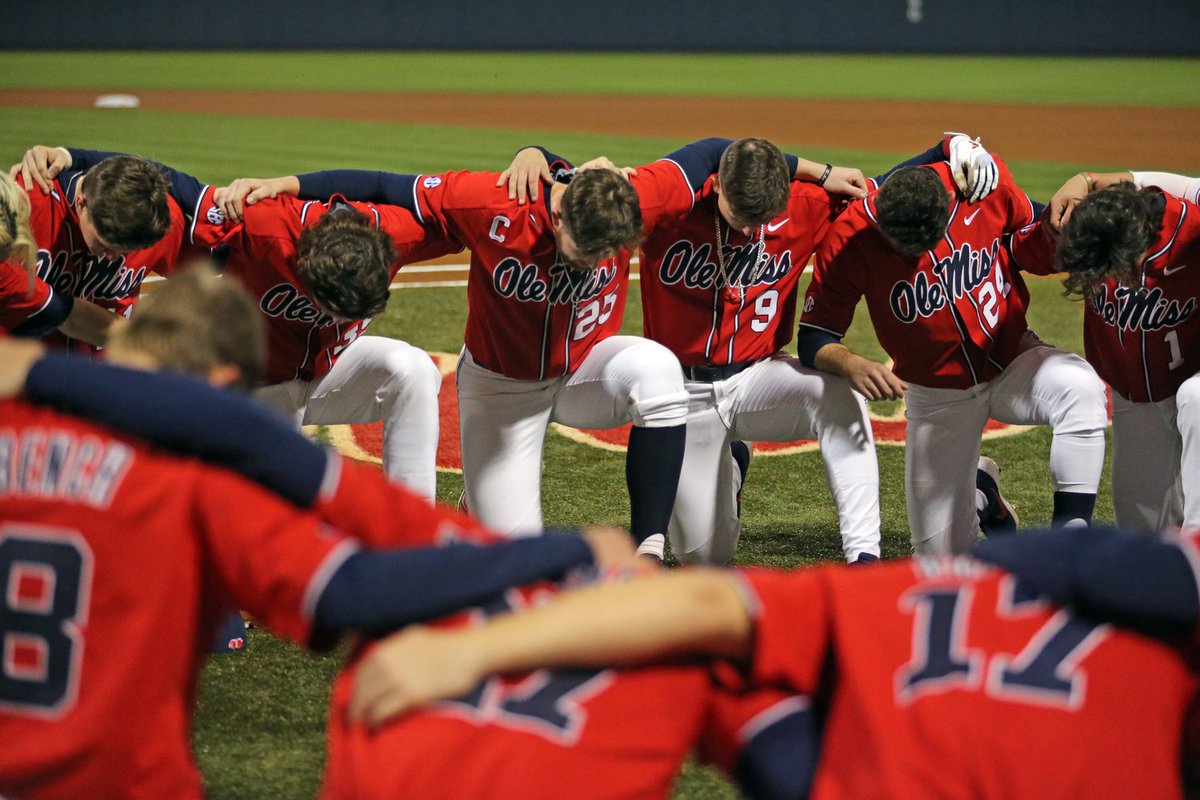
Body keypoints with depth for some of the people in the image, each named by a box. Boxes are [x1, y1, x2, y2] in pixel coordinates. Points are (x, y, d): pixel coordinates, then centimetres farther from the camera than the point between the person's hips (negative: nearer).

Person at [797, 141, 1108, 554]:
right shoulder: (849, 239, -23)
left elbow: (1031, 227, 2)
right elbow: (814, 338, -16)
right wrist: (851, 364, -36)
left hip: (1012, 359, 0)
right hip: (935, 395, 0)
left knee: (1080, 387, -35)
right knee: (943, 555, 4)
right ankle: (978, 491, 40)